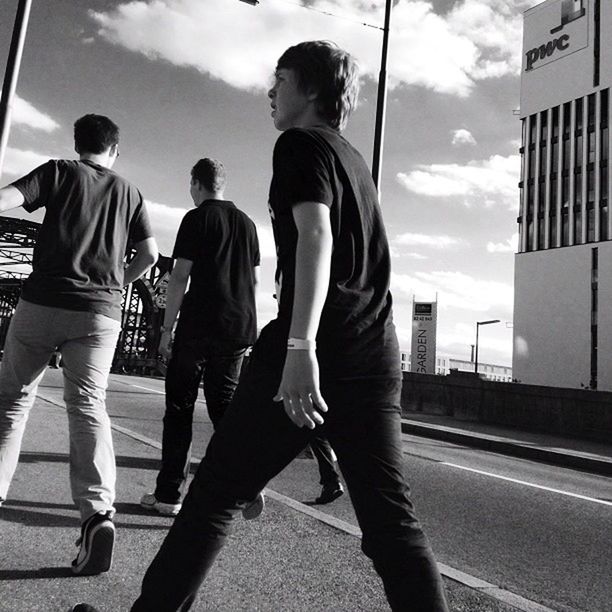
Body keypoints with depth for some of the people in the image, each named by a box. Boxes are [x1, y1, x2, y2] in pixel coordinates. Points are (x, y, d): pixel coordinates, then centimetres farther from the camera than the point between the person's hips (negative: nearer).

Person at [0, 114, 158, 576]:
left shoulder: (59, 171, 9)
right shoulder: (129, 193, 16)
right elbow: (150, 253, 11)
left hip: (44, 300, -1)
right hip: (101, 312, 1)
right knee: (89, 404, -3)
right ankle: (98, 512, -17)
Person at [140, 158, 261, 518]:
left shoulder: (197, 218, -2)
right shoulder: (247, 223, 15)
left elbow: (181, 276, -8)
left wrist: (167, 328, -5)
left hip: (199, 324, -5)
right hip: (240, 327, 5)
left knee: (180, 406, 5)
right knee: (224, 404, 11)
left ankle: (169, 494, 11)